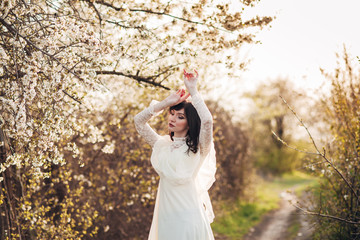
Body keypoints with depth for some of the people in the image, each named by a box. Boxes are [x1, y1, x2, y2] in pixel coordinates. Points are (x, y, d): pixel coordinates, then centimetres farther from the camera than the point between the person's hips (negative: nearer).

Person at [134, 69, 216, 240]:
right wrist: (165, 103, 1)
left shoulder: (197, 147, -4)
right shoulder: (162, 144, 11)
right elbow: (139, 121, 10)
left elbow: (207, 120, -22)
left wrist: (192, 90, -16)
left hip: (188, 214, -5)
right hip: (165, 213, 5)